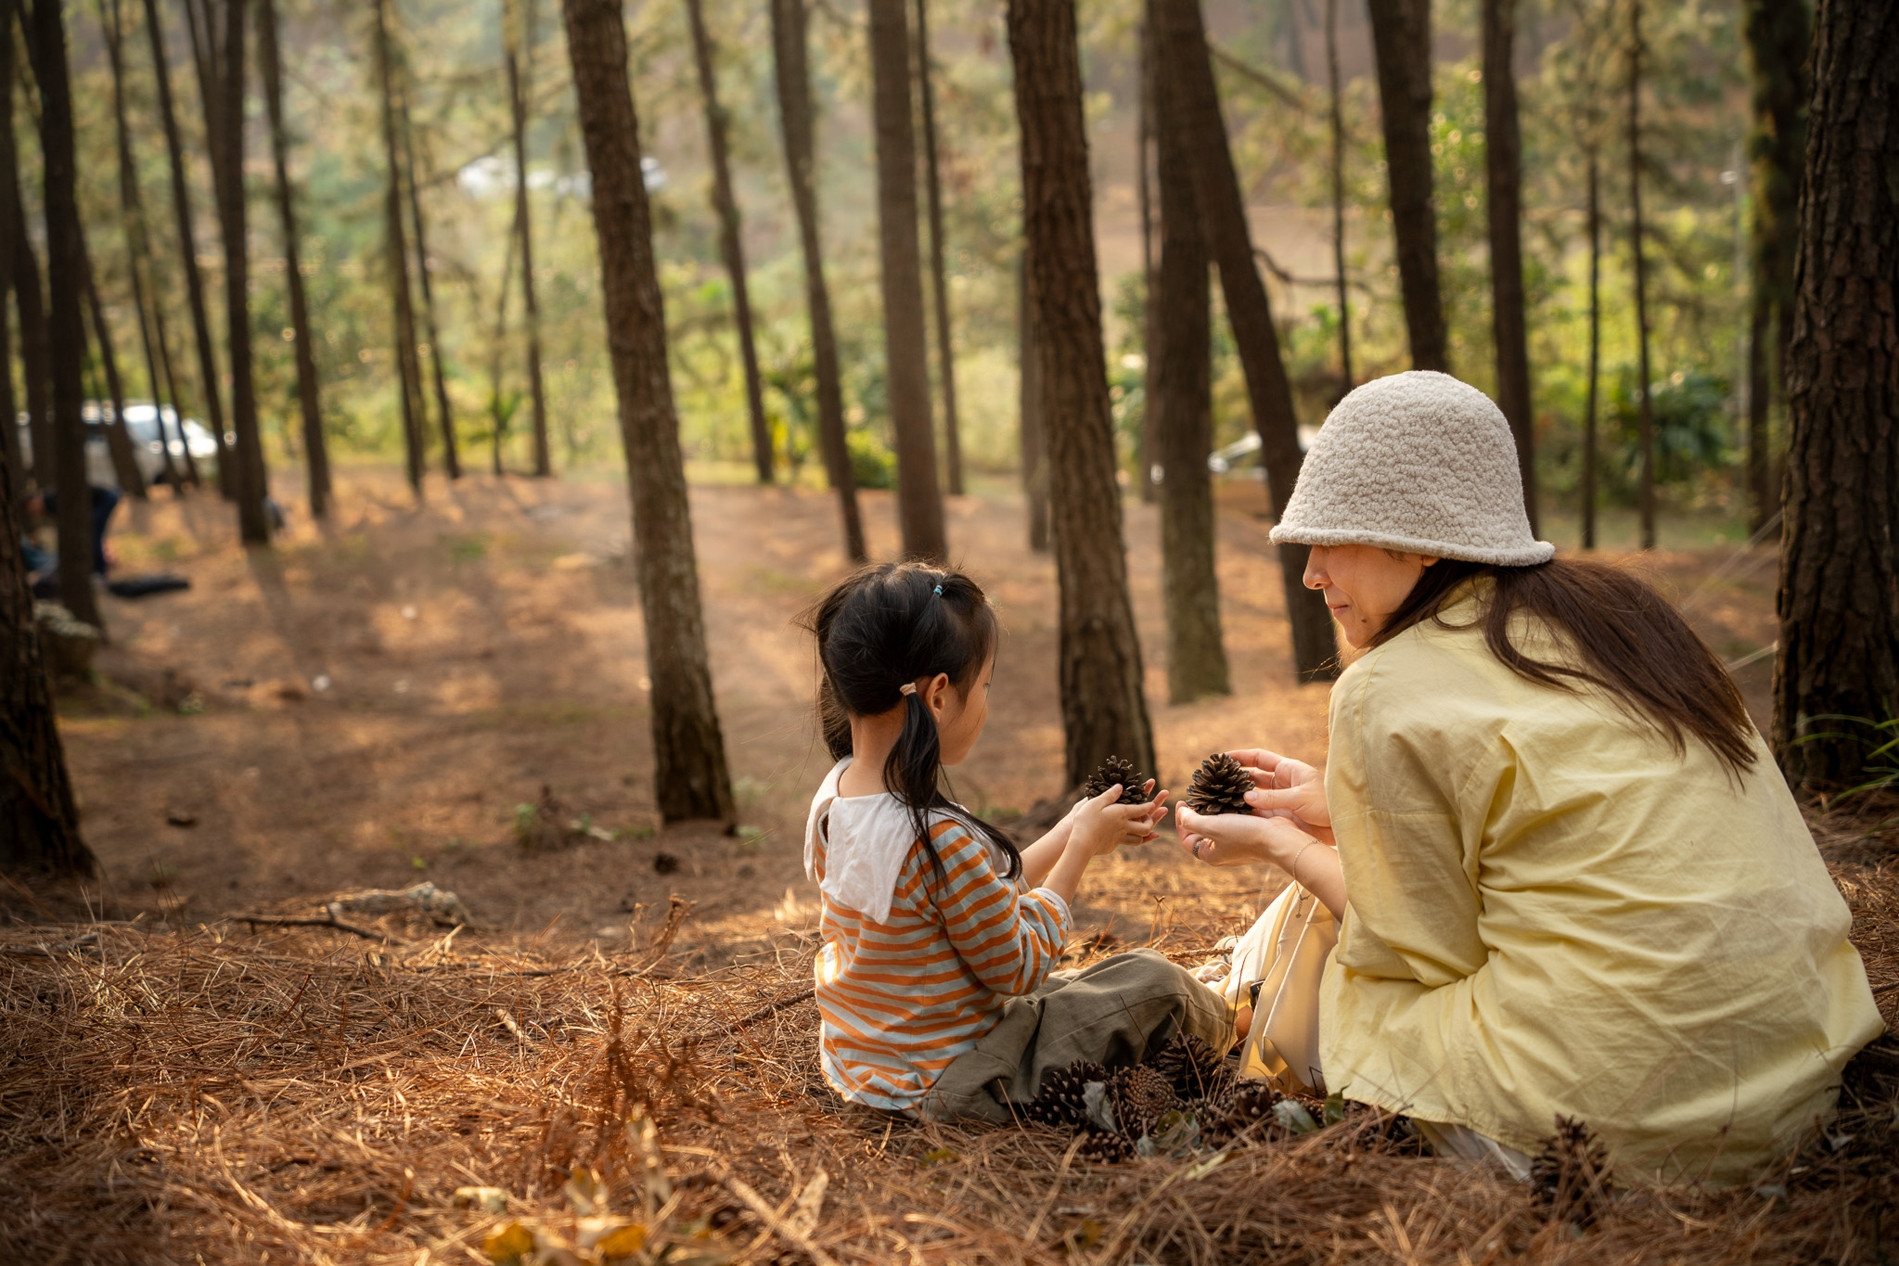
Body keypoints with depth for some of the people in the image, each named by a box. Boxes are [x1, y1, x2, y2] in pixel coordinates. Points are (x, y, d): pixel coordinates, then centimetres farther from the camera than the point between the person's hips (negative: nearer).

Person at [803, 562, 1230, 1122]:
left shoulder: (833, 796, -4)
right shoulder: (941, 840, -32)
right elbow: (1019, 966, -17)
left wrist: (1072, 832, 8)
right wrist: (1082, 846, -8)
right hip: (942, 1086, -9)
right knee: (1151, 980, 1)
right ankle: (1222, 1028, 33)